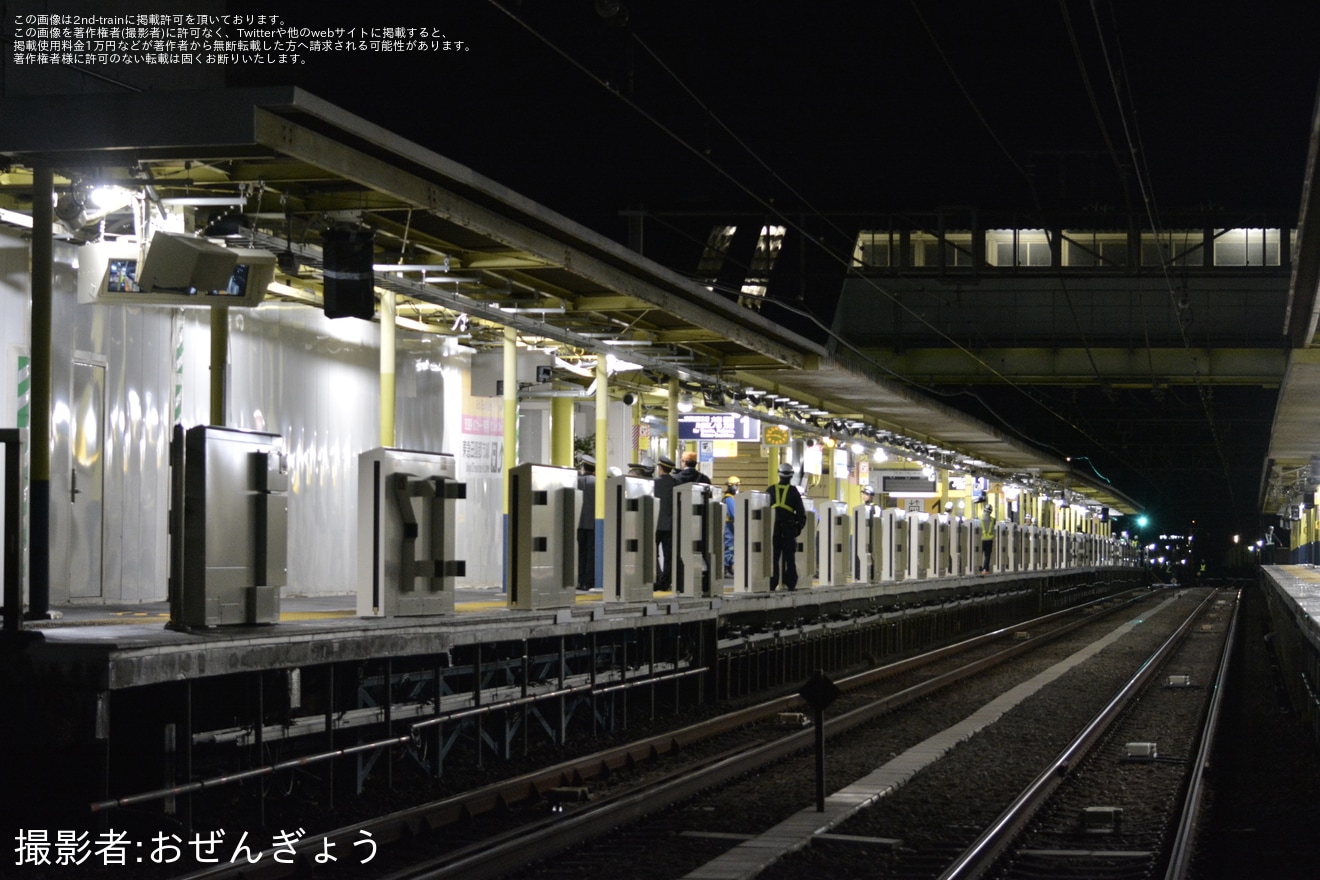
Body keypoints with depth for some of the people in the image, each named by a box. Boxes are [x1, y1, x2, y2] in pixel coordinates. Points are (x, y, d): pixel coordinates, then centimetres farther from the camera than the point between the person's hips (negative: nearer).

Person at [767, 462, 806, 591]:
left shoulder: (770, 490, 4)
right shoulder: (793, 491, -1)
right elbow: (801, 511, -2)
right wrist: (800, 525, 8)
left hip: (773, 528, 1)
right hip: (789, 529, -1)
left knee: (773, 556, 3)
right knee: (789, 557, 4)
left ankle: (772, 584, -1)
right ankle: (790, 584, 3)